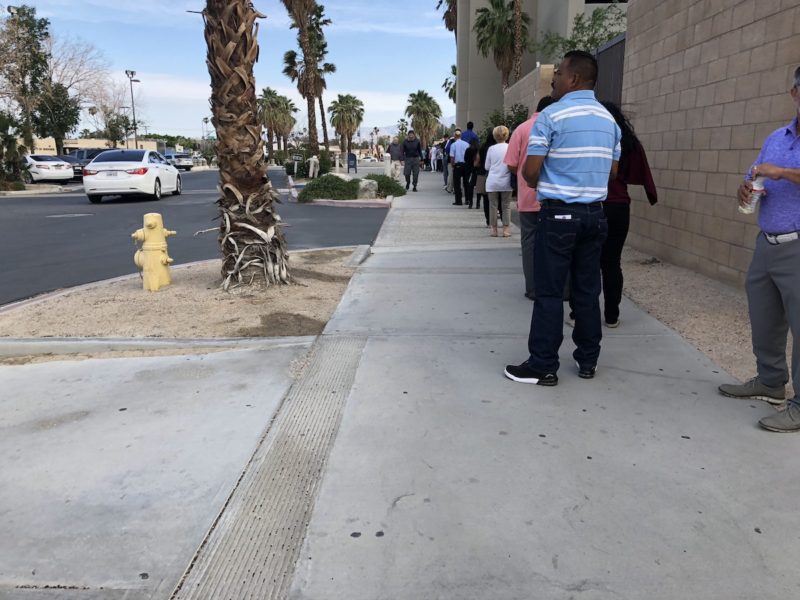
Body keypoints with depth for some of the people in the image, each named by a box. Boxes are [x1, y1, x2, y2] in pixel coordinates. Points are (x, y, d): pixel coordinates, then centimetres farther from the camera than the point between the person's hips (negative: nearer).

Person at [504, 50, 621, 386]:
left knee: (549, 292, -1)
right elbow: (613, 172, 15)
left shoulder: (551, 115, -8)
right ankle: (587, 360, 20)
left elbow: (530, 173, -11)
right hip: (594, 214, 6)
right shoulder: (608, 119, 11)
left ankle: (543, 366, 3)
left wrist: (536, 182, 11)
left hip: (559, 214, -6)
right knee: (588, 290, 11)